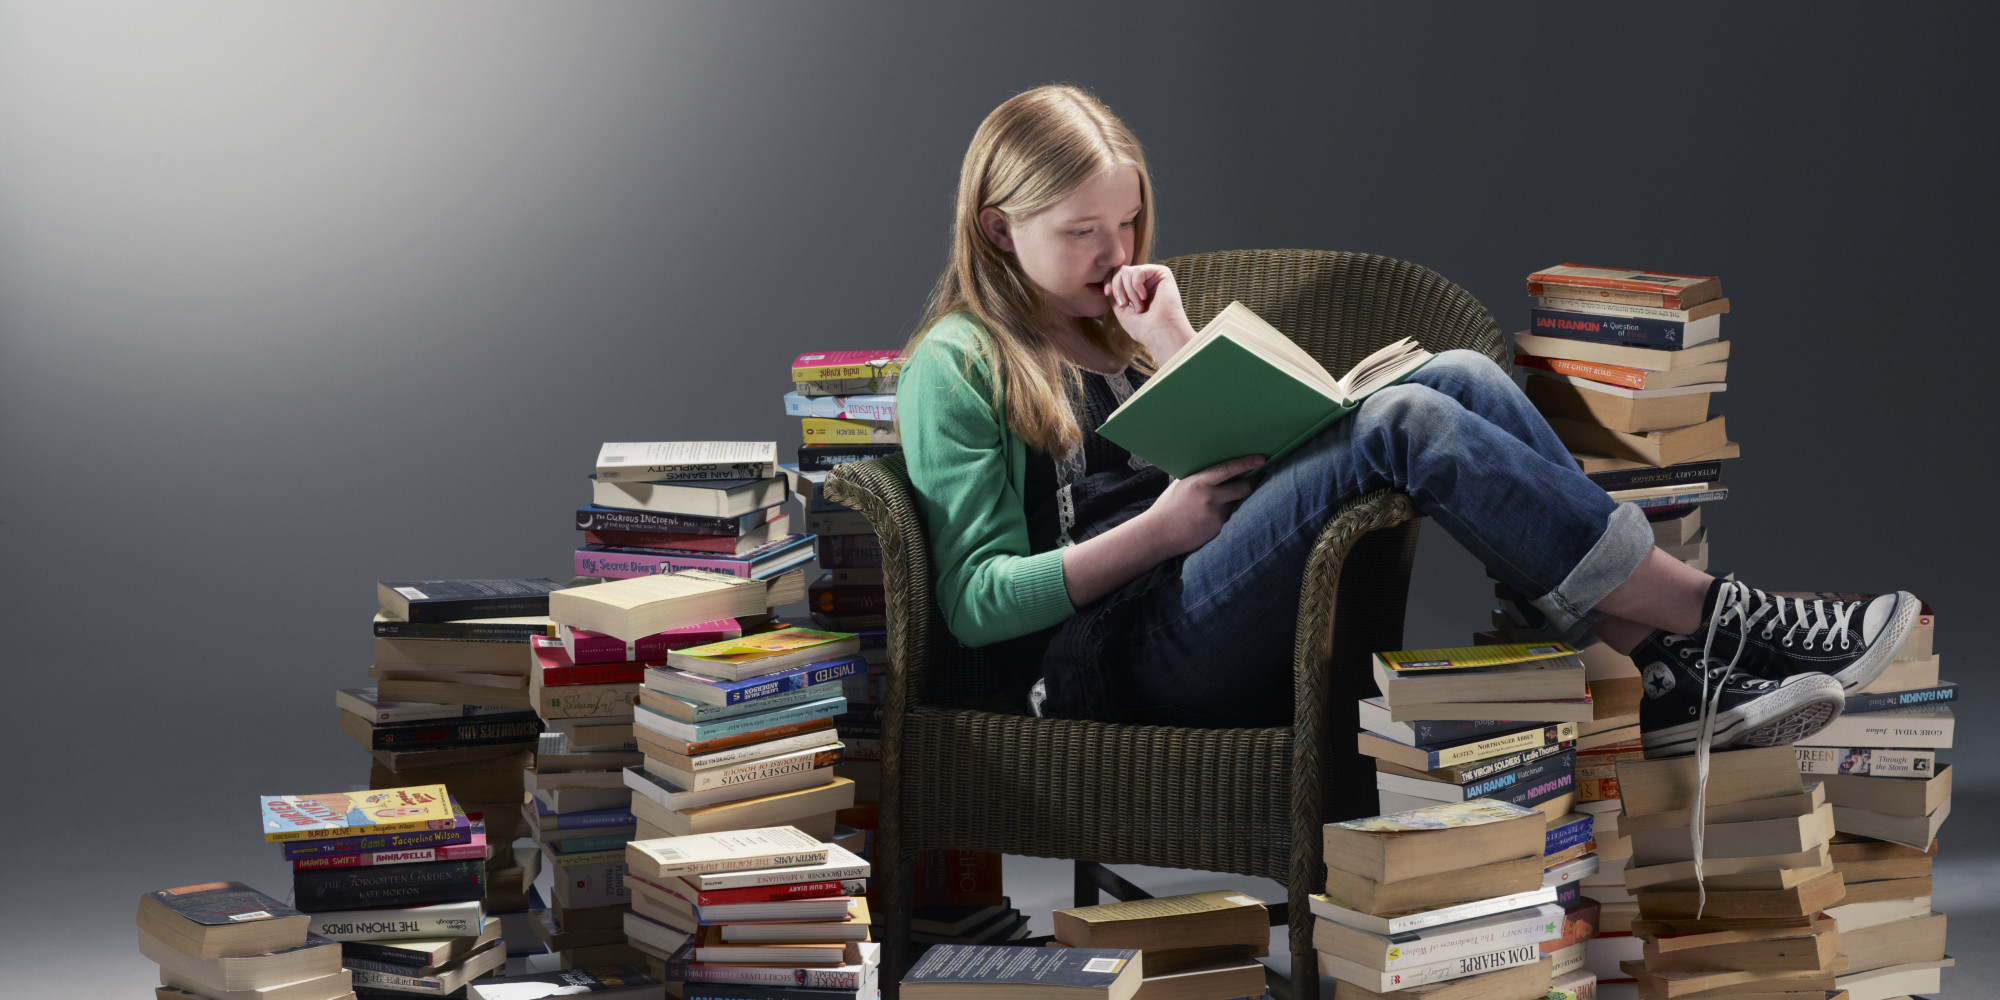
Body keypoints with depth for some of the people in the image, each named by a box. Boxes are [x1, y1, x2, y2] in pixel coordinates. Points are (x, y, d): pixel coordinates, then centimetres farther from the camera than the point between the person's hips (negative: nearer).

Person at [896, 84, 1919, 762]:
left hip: (1260, 617, 7)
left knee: (1460, 378, -14)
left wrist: (1173, 349, 7)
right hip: (1124, 659, -7)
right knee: (1401, 423, -26)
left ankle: (1651, 671, -25)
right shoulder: (955, 367, 4)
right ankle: (1710, 616, -23)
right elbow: (975, 599, -5)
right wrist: (1158, 529, -13)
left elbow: (1241, 462, 19)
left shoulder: (1112, 325, 27)